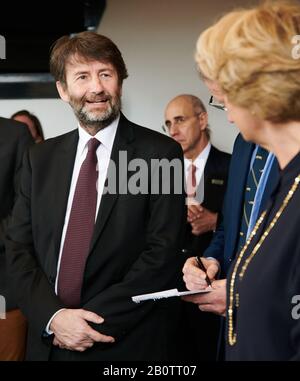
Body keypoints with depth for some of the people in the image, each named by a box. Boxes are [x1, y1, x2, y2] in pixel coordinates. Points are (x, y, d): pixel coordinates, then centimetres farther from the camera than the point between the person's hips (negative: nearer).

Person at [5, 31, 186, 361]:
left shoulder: (161, 154, -8)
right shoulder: (41, 158, 5)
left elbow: (163, 254, -13)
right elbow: (19, 247, 3)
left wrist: (97, 320, -15)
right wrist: (52, 316, -12)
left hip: (128, 344, -3)